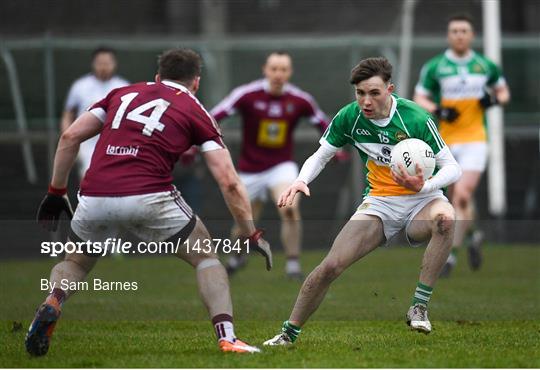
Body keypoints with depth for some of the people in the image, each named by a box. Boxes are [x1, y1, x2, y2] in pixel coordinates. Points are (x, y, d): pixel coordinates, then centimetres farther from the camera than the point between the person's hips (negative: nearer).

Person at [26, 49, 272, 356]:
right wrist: (252, 235, 15)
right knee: (206, 259, 19)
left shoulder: (123, 94, 24)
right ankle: (227, 338, 2)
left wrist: (56, 192, 24)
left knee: (75, 263, 29)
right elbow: (229, 183, 8)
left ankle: (52, 304, -3)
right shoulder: (195, 111, 15)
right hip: (149, 199, -3)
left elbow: (70, 137, 16)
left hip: (95, 198, 3)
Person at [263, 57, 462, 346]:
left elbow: (452, 167, -14)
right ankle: (289, 333, 6)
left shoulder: (416, 118, -18)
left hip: (421, 200, -3)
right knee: (330, 266, -15)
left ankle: (418, 308, -31)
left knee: (445, 218, -39)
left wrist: (424, 186, -34)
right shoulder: (349, 117, -7)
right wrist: (301, 180, -13)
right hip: (379, 201, 3)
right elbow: (321, 156, 8)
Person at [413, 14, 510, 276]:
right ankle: (472, 235, 38)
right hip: (446, 141, 1)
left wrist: (495, 99, -4)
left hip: (475, 139, -1)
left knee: (462, 196, -17)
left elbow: (503, 91, 19)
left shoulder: (485, 66, 6)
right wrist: (438, 111, -15)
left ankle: (451, 253, -11)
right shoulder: (434, 67, 1)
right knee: (457, 199, 9)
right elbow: (419, 98, 3)